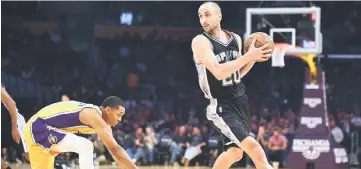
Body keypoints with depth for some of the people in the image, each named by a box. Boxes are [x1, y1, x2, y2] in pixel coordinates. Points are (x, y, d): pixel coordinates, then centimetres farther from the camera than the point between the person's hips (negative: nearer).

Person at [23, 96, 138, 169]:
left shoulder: (99, 120, 10)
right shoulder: (94, 116, -20)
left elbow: (115, 151, 14)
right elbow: (115, 150, -25)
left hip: (35, 129, 11)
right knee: (85, 146, -21)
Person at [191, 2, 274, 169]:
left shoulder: (235, 39, 6)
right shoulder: (200, 41, -14)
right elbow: (219, 72, -26)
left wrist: (254, 58, 0)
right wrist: (248, 56, -25)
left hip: (240, 100, 8)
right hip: (221, 106, -7)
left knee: (234, 152, 17)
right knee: (254, 149, -18)